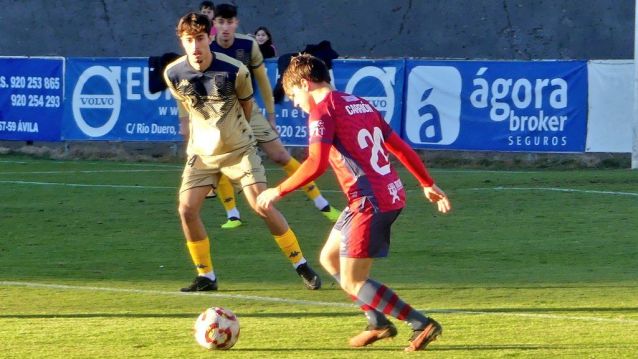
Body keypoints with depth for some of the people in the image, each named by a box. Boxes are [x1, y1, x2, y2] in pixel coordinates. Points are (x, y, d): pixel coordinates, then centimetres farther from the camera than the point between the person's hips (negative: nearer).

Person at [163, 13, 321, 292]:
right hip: (201, 152, 3)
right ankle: (206, 277, 3)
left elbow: (246, 106, 1)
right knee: (187, 209, -11)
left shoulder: (234, 70, -20)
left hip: (239, 149, -3)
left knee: (262, 206, -11)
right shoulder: (173, 74, -12)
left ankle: (301, 266, 3)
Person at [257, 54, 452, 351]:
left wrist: (278, 192, -11)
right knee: (329, 258, 21)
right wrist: (428, 184, 29)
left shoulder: (322, 110, -8)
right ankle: (378, 323, 21)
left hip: (370, 201, -9)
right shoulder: (361, 104, 18)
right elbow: (400, 147, 22)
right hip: (392, 194, 9)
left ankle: (422, 325, -6)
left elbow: (316, 165, -20)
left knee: (352, 282, -2)